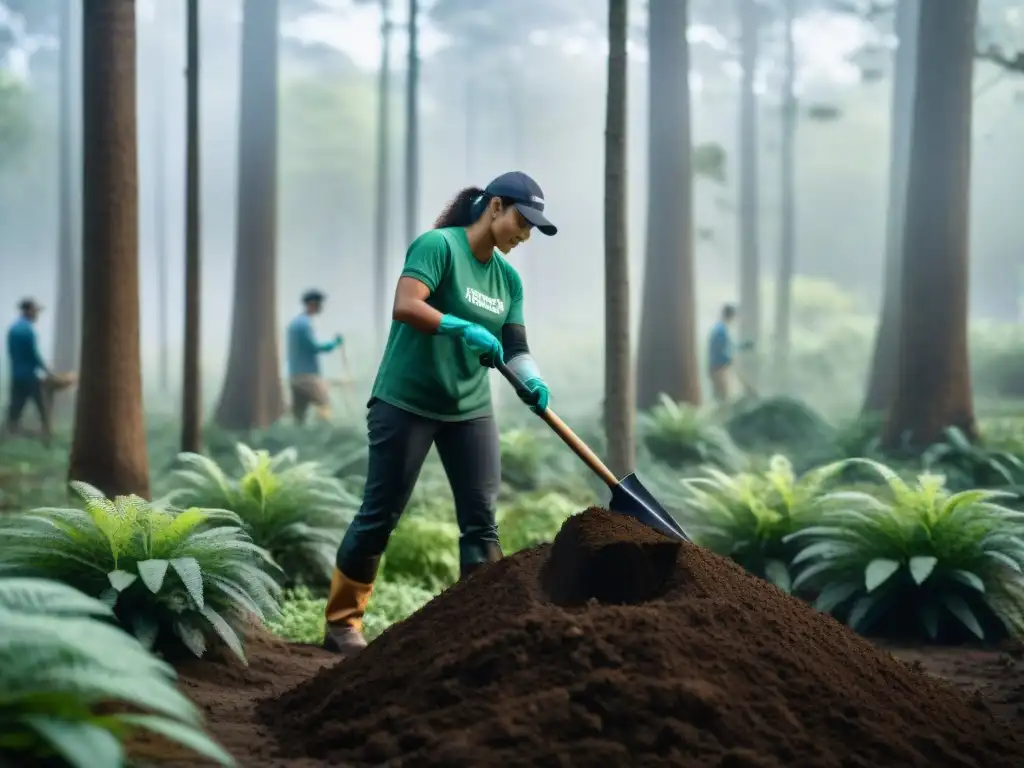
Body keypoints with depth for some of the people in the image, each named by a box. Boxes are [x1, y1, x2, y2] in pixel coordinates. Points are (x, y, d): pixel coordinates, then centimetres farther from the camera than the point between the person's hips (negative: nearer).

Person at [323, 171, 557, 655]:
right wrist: (464, 329, -34)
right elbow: (405, 305, -25)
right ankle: (342, 623, 12)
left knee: (481, 519, 1)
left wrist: (531, 380, -16)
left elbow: (514, 346, 4)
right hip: (406, 402, -7)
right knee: (380, 514, 1)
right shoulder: (438, 246, -12)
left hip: (470, 409, 7)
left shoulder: (508, 278, 9)